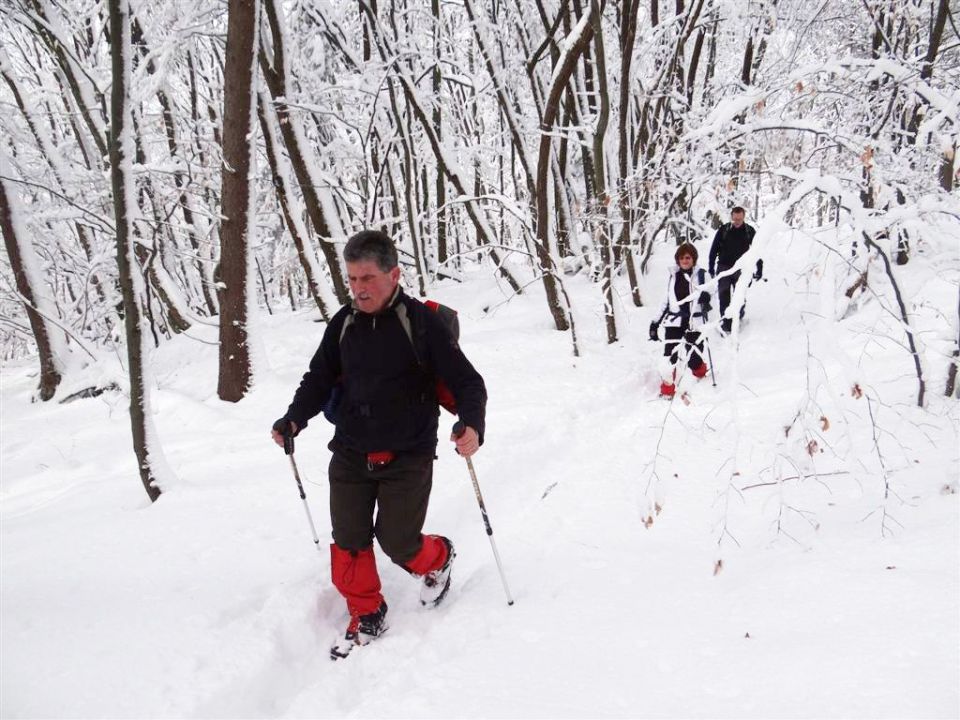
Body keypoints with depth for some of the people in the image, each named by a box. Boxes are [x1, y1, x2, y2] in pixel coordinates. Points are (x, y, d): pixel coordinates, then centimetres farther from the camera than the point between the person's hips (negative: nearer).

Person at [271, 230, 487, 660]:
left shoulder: (420, 322, -12)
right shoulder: (344, 324, 3)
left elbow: (466, 381, -10)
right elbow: (319, 380, 14)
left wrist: (472, 424, -28)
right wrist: (294, 419, -3)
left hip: (407, 458, -4)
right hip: (350, 455, 4)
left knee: (398, 542, -3)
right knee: (349, 542, 4)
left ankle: (437, 559, 33)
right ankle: (366, 617, 26)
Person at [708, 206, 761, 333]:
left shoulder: (750, 231, 0)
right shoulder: (723, 230, -1)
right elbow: (714, 250, 4)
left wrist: (759, 269, 4)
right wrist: (711, 268, 1)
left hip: (741, 270, 0)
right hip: (724, 268, 0)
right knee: (724, 296, -6)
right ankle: (726, 322, -5)